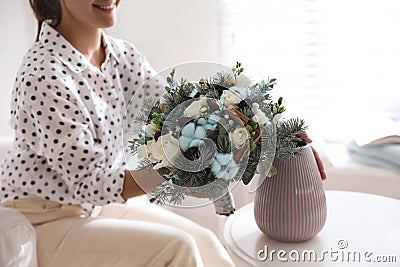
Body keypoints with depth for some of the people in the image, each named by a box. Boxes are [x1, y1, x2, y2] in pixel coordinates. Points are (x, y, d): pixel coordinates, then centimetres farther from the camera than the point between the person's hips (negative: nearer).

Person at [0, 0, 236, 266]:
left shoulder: (125, 56, -2)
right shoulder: (44, 73, -25)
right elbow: (86, 181, -25)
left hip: (104, 202, 7)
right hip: (45, 221, -6)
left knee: (206, 243, -3)